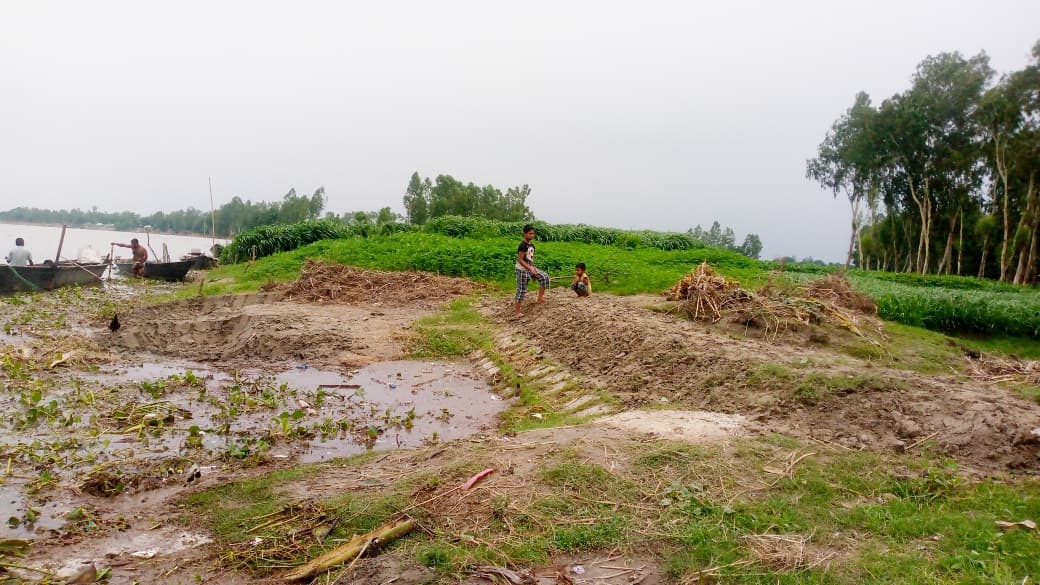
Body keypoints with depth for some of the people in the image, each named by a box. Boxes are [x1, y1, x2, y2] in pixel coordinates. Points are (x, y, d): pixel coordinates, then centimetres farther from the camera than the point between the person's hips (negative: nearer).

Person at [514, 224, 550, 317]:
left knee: (544, 277, -8)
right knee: (521, 291, -3)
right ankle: (517, 312, 7)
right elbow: (520, 260, -23)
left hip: (530, 268, 8)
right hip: (522, 270, -8)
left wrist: (533, 268, 9)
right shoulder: (522, 245, -20)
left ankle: (540, 297, 1)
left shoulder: (532, 245, 6)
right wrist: (530, 269, -27)